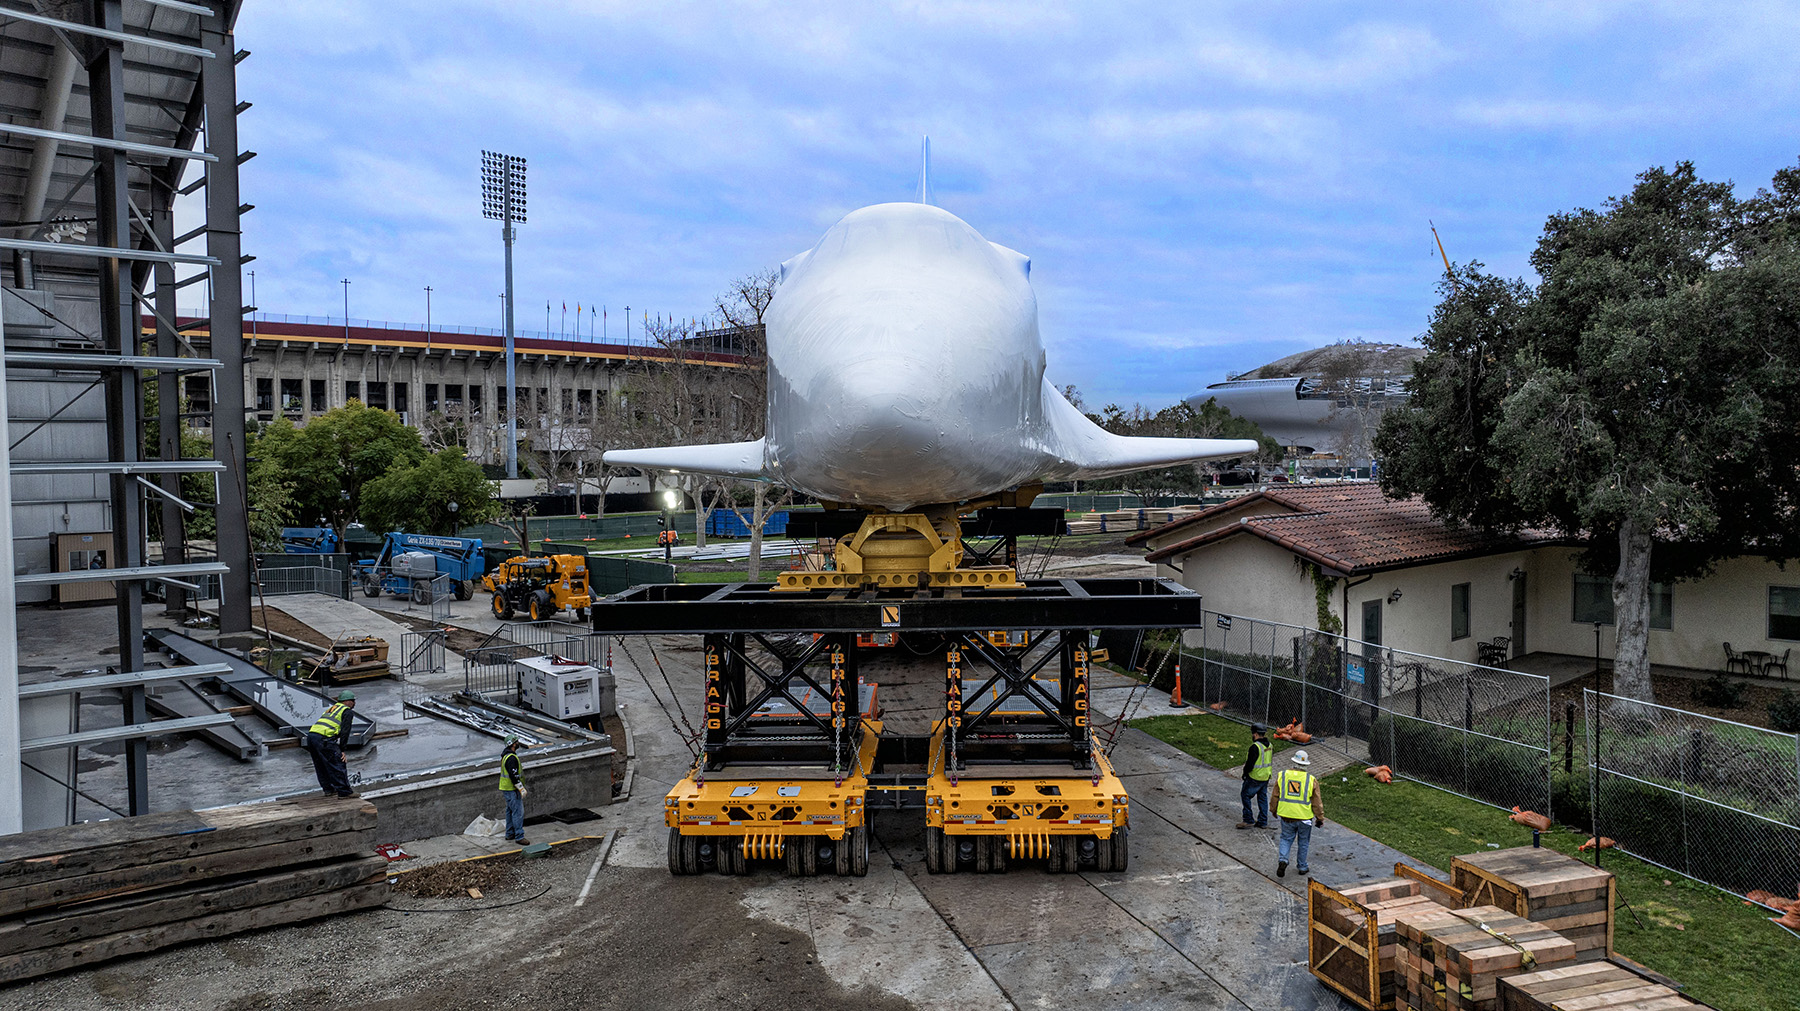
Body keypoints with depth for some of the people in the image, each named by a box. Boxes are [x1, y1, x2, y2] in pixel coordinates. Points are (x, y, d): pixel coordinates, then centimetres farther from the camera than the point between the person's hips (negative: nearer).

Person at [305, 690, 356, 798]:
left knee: (321, 767, 19)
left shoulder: (331, 708, 31)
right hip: (324, 739, -9)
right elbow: (345, 732, -4)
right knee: (337, 765, -4)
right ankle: (344, 792, -5)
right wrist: (342, 749, -2)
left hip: (311, 734, 9)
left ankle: (328, 790, 26)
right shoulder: (346, 711, 7)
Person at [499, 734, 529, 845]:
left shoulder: (505, 755, 12)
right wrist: (521, 789, -20)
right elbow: (514, 775, -25)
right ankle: (519, 836, -6)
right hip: (512, 789, -11)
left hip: (507, 788, 11)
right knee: (518, 812, -8)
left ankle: (510, 834, 27)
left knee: (510, 811, 18)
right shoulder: (511, 758, -22)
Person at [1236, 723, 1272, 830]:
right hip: (1266, 777, 8)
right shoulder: (1269, 745, 5)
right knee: (1262, 797, 16)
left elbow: (1250, 764, -23)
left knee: (1245, 795, 5)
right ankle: (1263, 822, 22)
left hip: (1254, 778, -8)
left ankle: (1248, 820, 6)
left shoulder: (1255, 747, -23)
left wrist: (1245, 773, -6)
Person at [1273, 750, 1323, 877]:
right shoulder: (1311, 780, -9)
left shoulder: (1282, 776, -4)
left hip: (1286, 815, 1)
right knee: (1303, 842, 17)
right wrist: (1320, 818, 7)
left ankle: (1282, 860, -7)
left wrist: (1274, 810, 20)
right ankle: (1302, 867, 27)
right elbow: (1317, 802, -3)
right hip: (1304, 817, -1)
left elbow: (1275, 796, 4)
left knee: (1286, 839, 14)